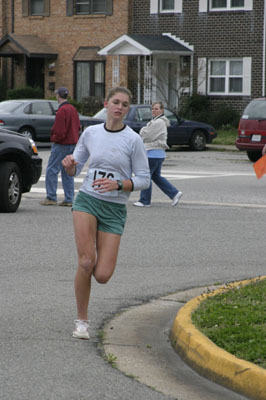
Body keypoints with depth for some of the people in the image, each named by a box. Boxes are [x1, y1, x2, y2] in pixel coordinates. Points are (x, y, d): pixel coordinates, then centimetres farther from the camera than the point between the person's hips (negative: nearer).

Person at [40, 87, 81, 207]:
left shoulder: (61, 111, -17)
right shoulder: (73, 109, 11)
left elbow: (59, 131, -20)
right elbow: (78, 126, 17)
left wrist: (53, 138, -3)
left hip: (61, 145, -9)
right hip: (72, 143, 9)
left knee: (52, 170, -4)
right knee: (68, 172, 11)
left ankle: (51, 198, -6)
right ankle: (69, 199, 10)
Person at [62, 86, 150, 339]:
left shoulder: (133, 140, -3)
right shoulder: (90, 133, 5)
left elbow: (143, 180, -1)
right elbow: (75, 170, 14)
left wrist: (117, 185, -18)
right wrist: (69, 165, -10)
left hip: (115, 209, -1)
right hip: (87, 200, 1)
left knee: (102, 276, -9)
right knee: (86, 262, -17)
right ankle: (81, 321, -1)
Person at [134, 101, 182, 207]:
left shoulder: (158, 122, -16)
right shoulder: (156, 121, 18)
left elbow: (148, 136, -17)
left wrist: (143, 130, 1)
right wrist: (144, 131, -1)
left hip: (154, 153, -11)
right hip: (157, 153, 11)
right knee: (156, 176, 15)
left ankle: (145, 201, 3)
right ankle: (174, 193, 13)